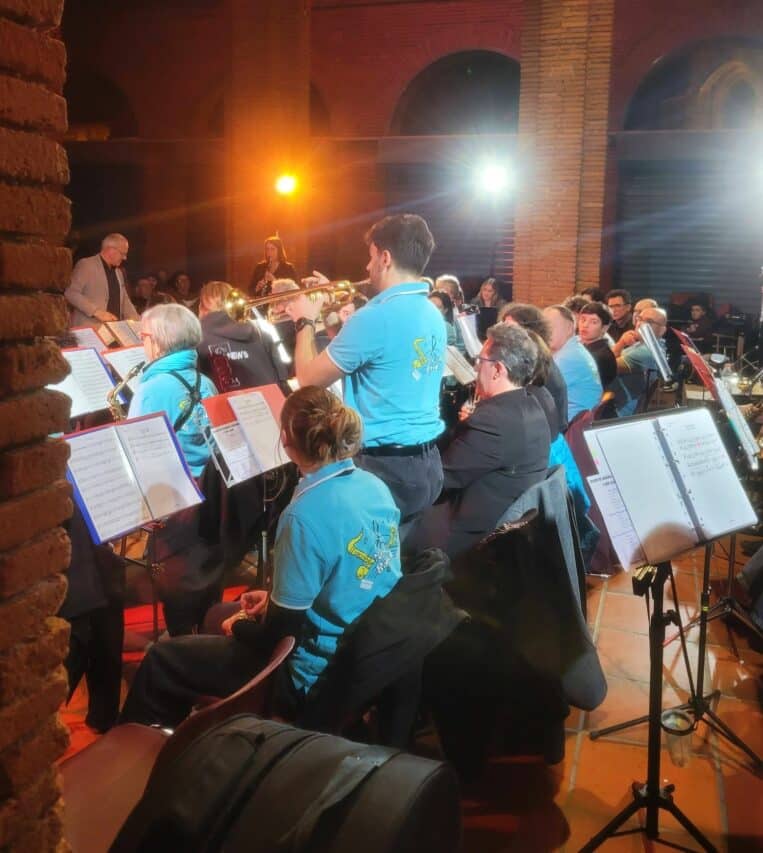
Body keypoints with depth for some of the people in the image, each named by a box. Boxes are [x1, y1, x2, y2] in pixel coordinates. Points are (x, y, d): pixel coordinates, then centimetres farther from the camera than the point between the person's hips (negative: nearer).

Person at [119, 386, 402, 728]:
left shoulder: (306, 514, -28)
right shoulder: (376, 486, -3)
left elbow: (283, 632, -20)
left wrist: (238, 628, 0)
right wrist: (277, 597, 12)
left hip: (319, 676, -8)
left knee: (161, 660, 7)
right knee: (216, 614, 27)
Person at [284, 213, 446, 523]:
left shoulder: (376, 317, -20)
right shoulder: (433, 315, 8)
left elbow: (309, 379, -11)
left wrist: (306, 322, 5)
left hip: (385, 470, -8)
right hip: (428, 465, 8)